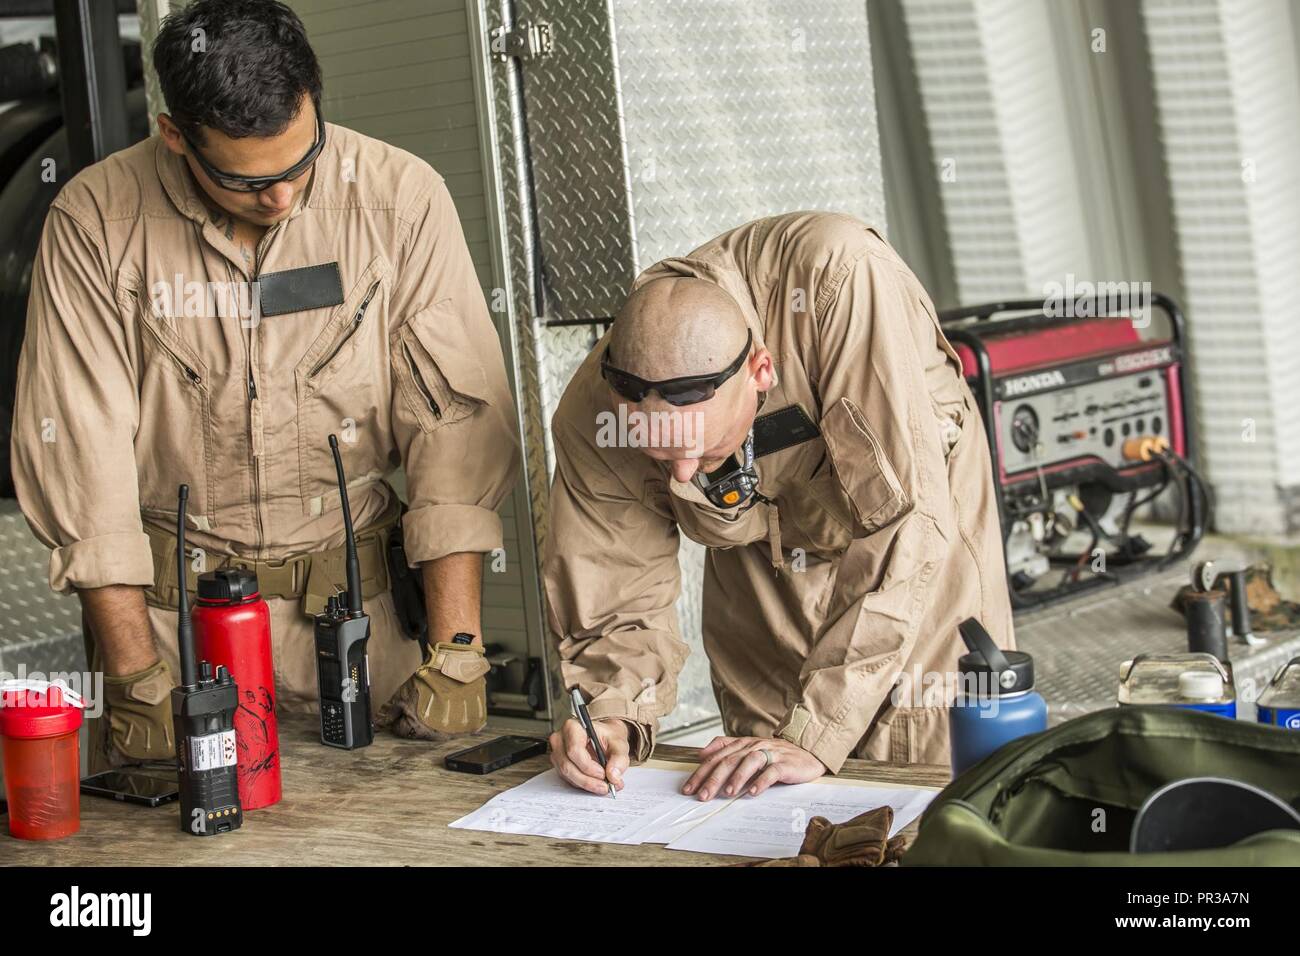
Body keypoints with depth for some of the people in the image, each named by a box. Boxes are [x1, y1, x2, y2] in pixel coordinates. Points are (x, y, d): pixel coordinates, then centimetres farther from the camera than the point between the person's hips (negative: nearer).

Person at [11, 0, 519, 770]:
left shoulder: (400, 198, -6)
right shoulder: (95, 221, -7)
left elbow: (457, 419, -6)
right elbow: (81, 453, -6)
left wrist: (456, 652, -11)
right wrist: (137, 677, -10)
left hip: (356, 598, 1)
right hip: (171, 600, 0)